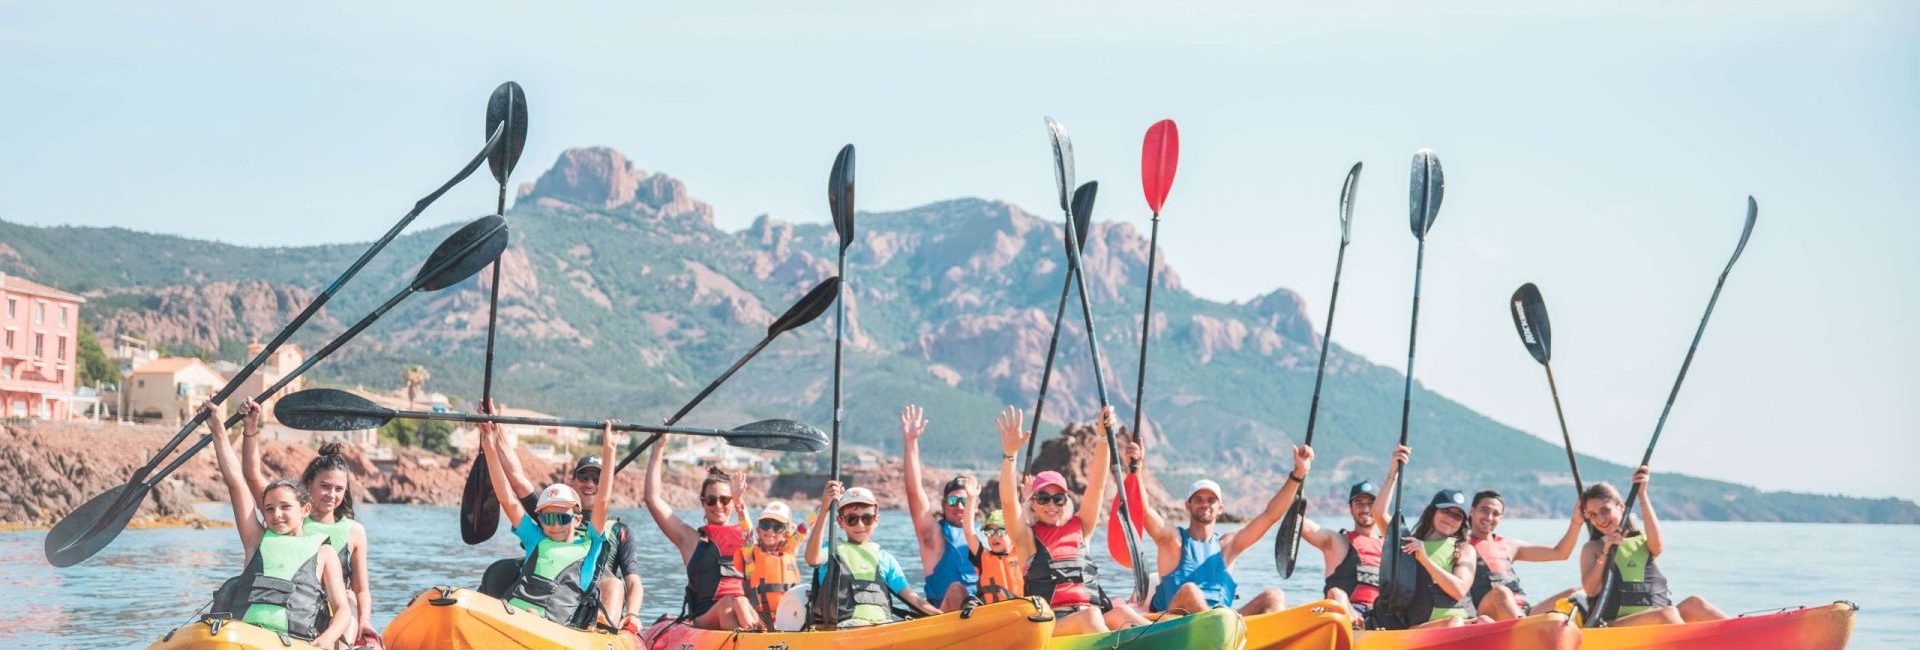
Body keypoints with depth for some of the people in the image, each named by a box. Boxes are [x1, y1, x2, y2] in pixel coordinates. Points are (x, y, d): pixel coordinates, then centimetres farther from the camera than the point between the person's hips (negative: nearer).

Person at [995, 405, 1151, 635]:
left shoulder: (1079, 529, 21)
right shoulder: (1028, 538, 11)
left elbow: (1097, 485, 12)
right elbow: (1008, 502, -6)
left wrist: (1103, 437, 1)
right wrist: (1009, 454, -20)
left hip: (1096, 620, 4)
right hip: (1049, 625, -4)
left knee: (1121, 613, -28)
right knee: (1089, 615, -35)